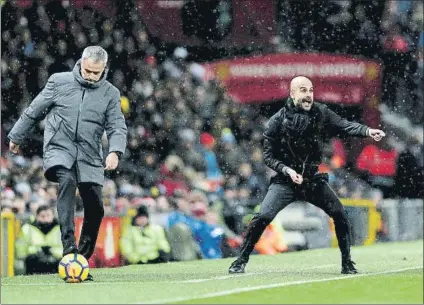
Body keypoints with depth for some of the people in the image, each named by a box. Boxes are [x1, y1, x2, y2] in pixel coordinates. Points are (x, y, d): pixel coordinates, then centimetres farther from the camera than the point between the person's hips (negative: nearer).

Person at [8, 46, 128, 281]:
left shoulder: (110, 93, 6)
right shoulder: (59, 82, 3)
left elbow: (117, 127, 0)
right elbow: (34, 111, 13)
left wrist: (115, 151, -19)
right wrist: (16, 136, 20)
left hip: (89, 156, 3)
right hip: (59, 149, -3)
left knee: (95, 209, -2)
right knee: (67, 181, -32)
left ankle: (82, 259, 16)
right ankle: (68, 244, -41)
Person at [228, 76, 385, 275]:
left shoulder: (320, 113, -4)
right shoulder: (278, 121, -11)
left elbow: (344, 126, -15)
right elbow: (268, 156, -6)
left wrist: (367, 131, -33)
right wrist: (287, 170, -23)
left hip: (313, 179, 3)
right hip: (285, 180, -3)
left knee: (339, 214, -8)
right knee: (262, 217, -19)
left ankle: (347, 263, 8)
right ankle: (241, 261, -5)